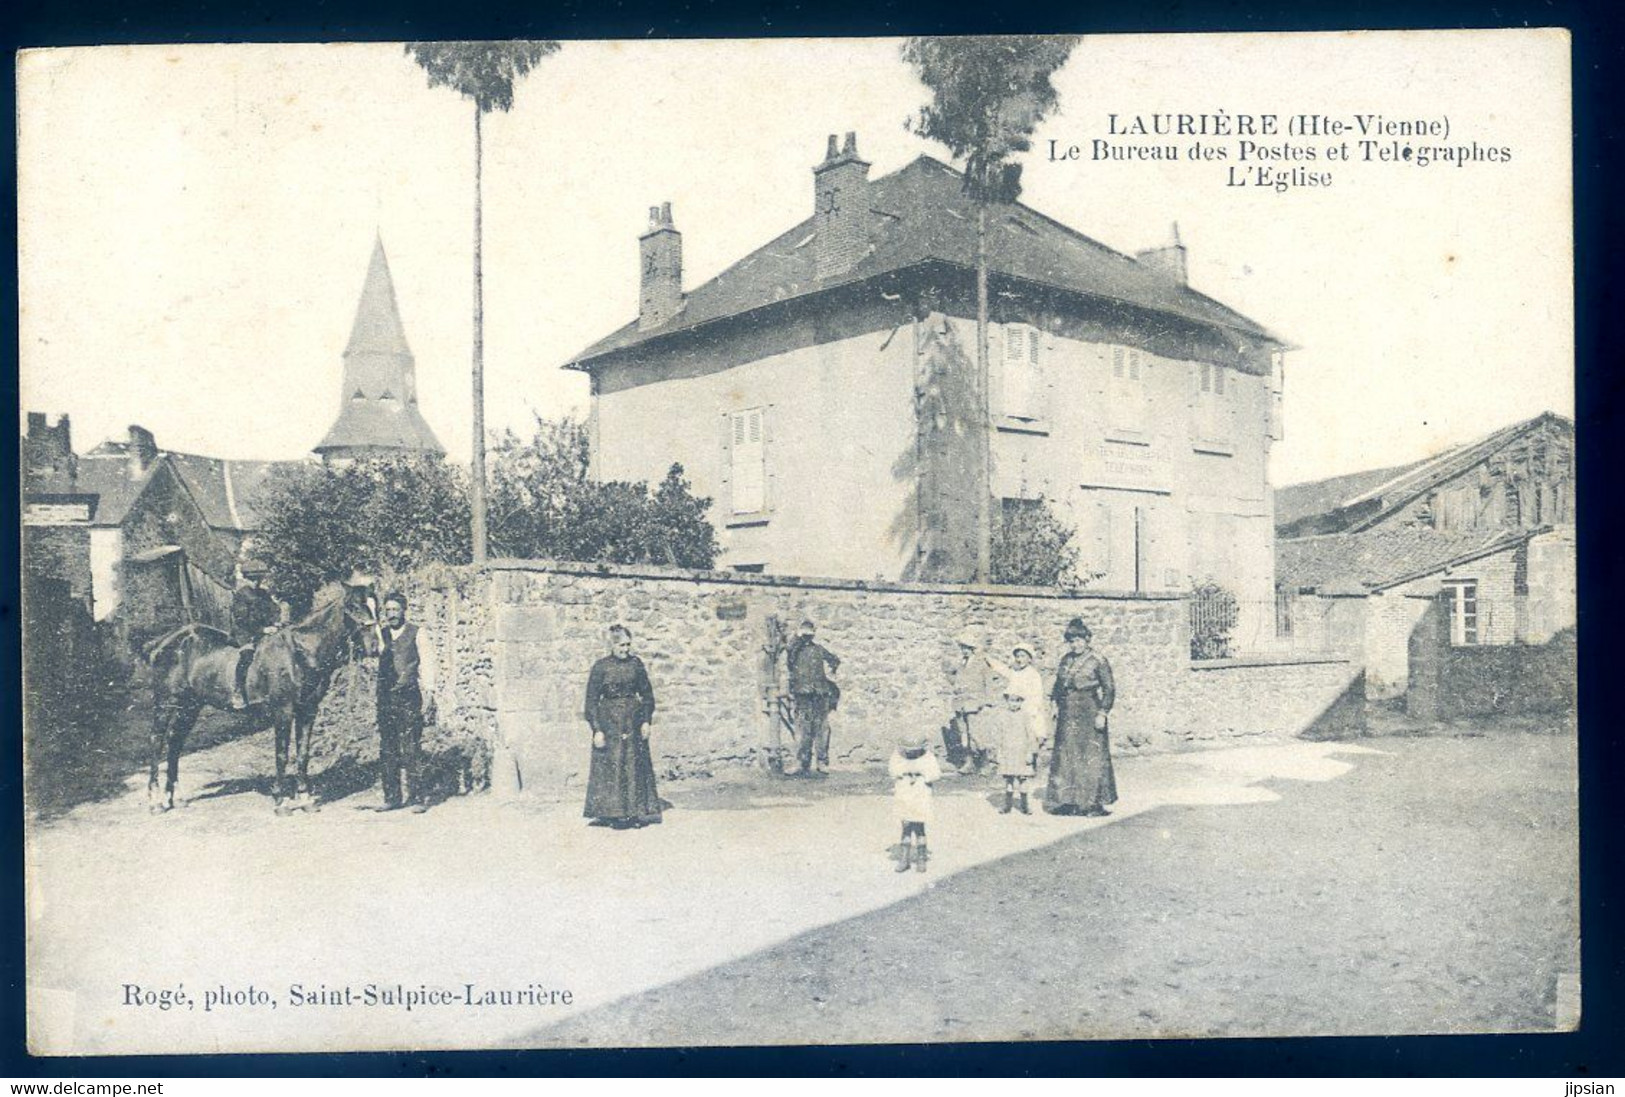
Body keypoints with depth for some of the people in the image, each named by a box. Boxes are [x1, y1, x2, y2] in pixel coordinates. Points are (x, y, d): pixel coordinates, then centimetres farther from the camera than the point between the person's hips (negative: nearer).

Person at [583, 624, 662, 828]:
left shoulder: (636, 663, 3)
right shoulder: (601, 667, -6)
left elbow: (647, 694, 10)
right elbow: (592, 700, -5)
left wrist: (646, 720, 2)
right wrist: (597, 729, -10)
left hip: (633, 720, 3)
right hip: (609, 721, -3)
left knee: (636, 765, 4)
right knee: (612, 765, -2)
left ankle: (635, 812, 11)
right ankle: (615, 814, 5)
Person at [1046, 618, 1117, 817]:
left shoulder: (1098, 661, -6)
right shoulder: (1066, 660, 11)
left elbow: (1109, 689, -6)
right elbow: (1058, 685, 21)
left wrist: (1102, 713, -11)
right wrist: (1056, 706, 13)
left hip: (1088, 713, -6)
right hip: (1067, 714, 6)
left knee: (1091, 755, -4)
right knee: (1065, 755, 5)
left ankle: (1093, 802, 1)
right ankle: (1068, 800, 11)